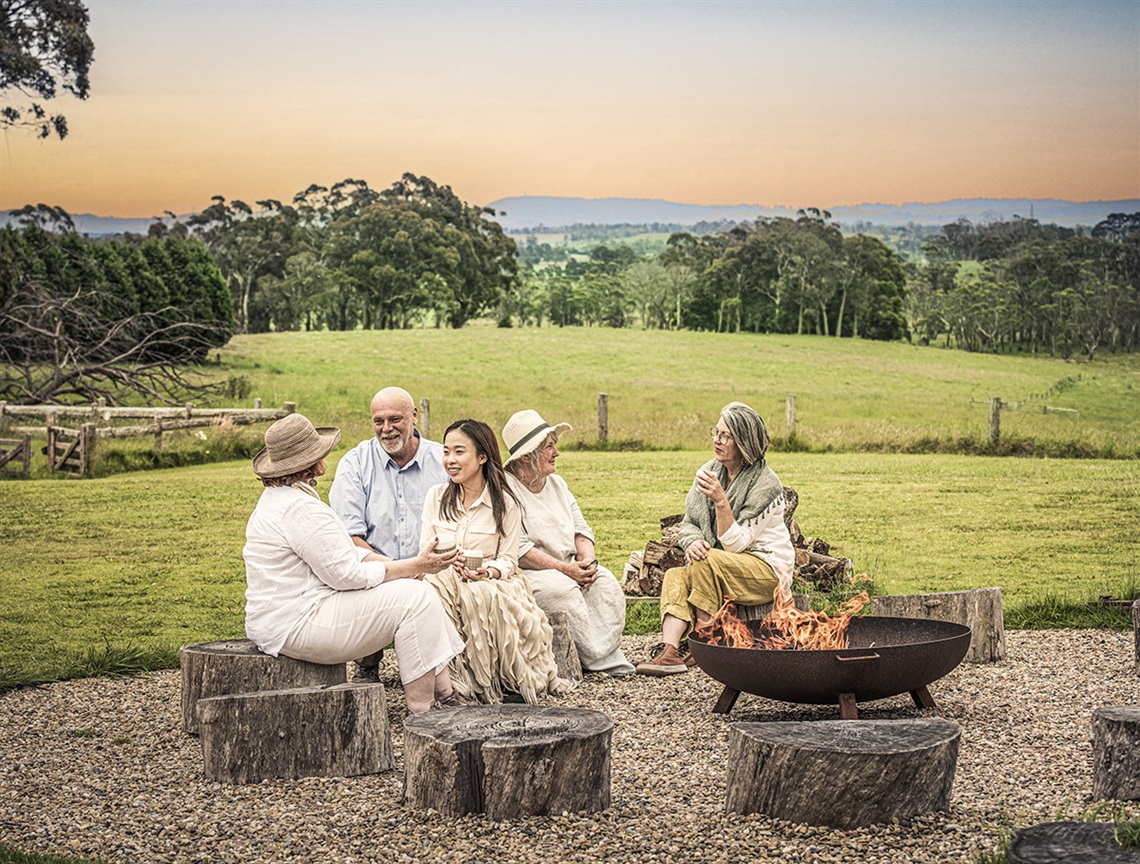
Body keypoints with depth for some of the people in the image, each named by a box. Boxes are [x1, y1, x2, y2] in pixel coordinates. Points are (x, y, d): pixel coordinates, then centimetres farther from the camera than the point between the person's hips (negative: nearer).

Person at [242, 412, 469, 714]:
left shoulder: (277, 497, 15)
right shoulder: (300, 509, -21)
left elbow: (339, 552, 17)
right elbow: (346, 574, -20)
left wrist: (397, 566, 3)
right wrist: (416, 566, -12)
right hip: (297, 626, -11)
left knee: (413, 590, 9)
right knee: (415, 598, -12)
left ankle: (444, 694, 7)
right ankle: (423, 712, -9)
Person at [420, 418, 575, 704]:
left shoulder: (505, 504, 4)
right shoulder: (435, 497, 12)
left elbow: (508, 558, 1)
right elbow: (426, 549, 8)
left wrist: (489, 572, -22)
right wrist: (448, 564, -15)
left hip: (490, 582, -1)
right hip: (444, 578, 1)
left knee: (486, 597, -38)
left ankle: (509, 678, -25)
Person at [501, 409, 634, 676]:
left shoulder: (556, 484, 16)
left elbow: (580, 529, 12)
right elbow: (517, 549, -19)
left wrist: (588, 560, -10)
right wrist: (564, 569, -22)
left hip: (567, 567, 7)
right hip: (524, 573, -7)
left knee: (605, 581, -17)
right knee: (561, 588, -33)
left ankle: (611, 656, -22)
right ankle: (598, 658, -25)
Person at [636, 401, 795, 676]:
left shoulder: (766, 485, -14)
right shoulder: (709, 471, 5)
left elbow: (735, 543, -19)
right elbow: (688, 523, 9)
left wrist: (721, 500, -29)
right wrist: (692, 541, -15)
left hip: (768, 568, -6)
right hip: (720, 569, 6)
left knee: (704, 562, -31)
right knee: (674, 576, -21)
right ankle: (669, 650, -39)